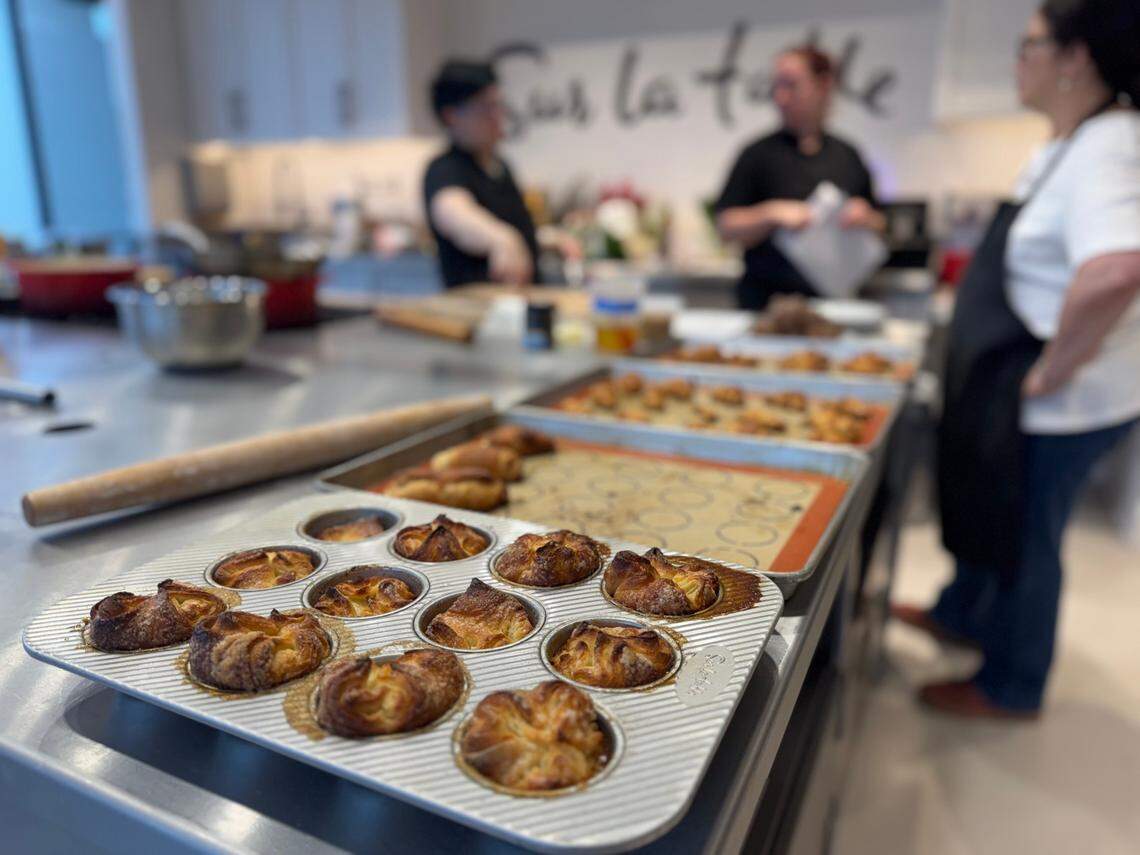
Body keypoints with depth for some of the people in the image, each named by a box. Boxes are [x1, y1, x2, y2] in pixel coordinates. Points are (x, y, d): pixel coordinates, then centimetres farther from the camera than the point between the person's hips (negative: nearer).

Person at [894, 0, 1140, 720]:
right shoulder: (1072, 142, 8)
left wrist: (1051, 370, -30)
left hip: (1058, 408, -9)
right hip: (1016, 387, 9)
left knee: (1024, 534, 8)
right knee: (984, 501, 25)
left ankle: (1011, 688, 31)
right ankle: (961, 615, 49)